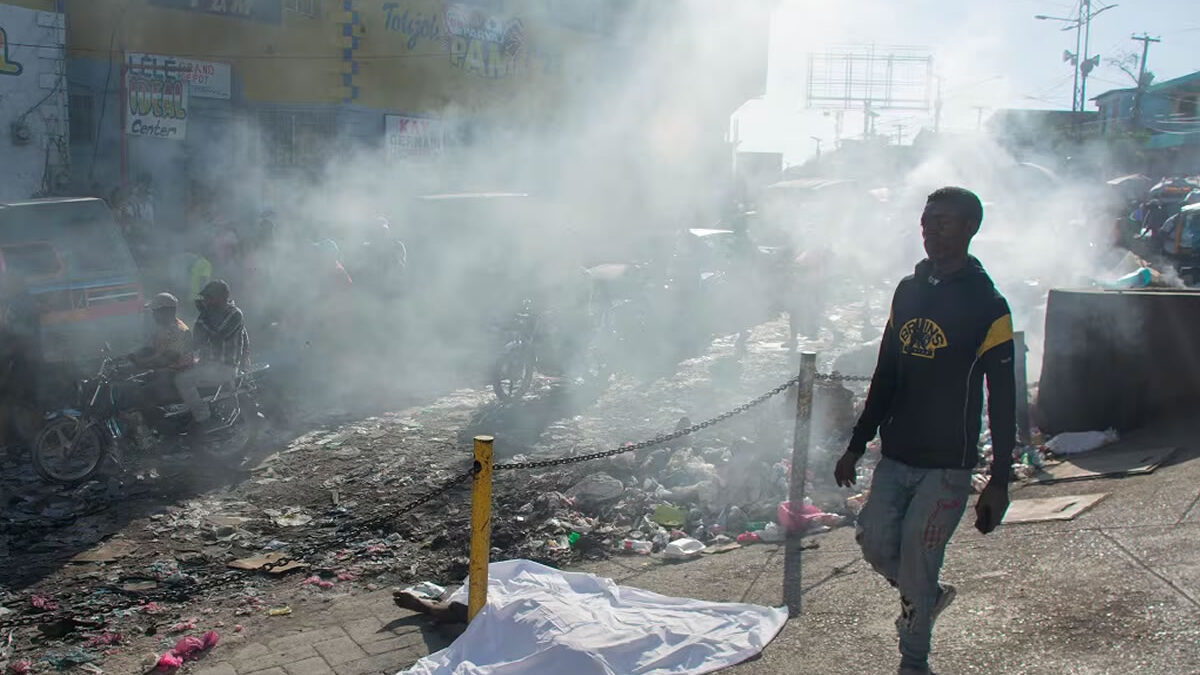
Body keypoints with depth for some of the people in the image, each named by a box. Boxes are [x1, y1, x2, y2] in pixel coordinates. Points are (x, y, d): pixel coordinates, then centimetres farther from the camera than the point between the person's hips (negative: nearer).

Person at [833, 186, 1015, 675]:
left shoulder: (987, 305, -8)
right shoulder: (908, 290, 9)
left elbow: (1003, 400, -7)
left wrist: (1000, 481, -9)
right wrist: (857, 445, 14)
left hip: (947, 465, -5)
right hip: (896, 457, 5)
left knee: (917, 560, -2)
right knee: (875, 542, 0)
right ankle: (928, 595, 31)